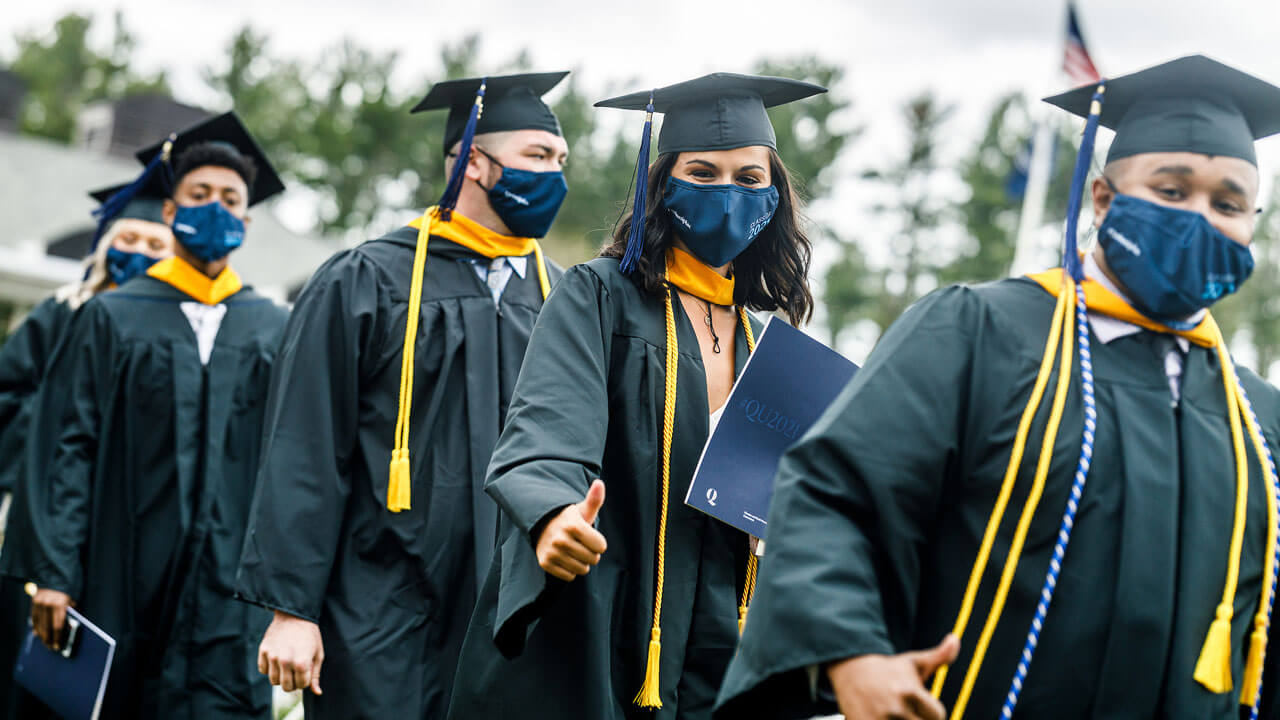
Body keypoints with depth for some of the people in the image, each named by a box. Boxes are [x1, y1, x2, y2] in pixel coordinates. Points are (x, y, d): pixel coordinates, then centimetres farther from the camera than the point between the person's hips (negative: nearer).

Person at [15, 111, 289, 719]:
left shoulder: (278, 331, 12)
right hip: (123, 583, 0)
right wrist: (53, 572, -7)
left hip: (230, 590, 0)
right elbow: (67, 449, 2)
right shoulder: (111, 319, 8)